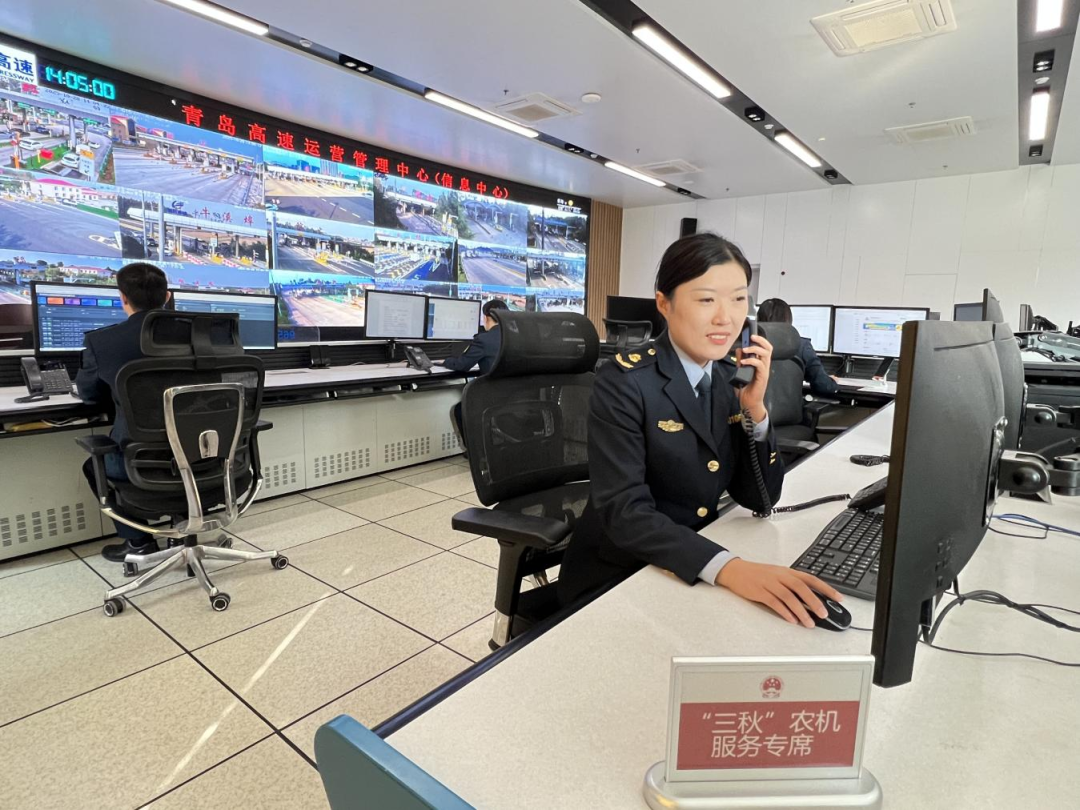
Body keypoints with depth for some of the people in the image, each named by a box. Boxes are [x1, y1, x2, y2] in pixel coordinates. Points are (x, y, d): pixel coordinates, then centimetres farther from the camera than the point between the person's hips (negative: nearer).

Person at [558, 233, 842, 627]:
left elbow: (759, 498, 0)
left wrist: (755, 408, -13)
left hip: (697, 570, 6)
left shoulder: (733, 376, 0)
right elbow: (624, 512, -25)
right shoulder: (623, 382, -18)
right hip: (616, 578, -5)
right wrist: (727, 567, -37)